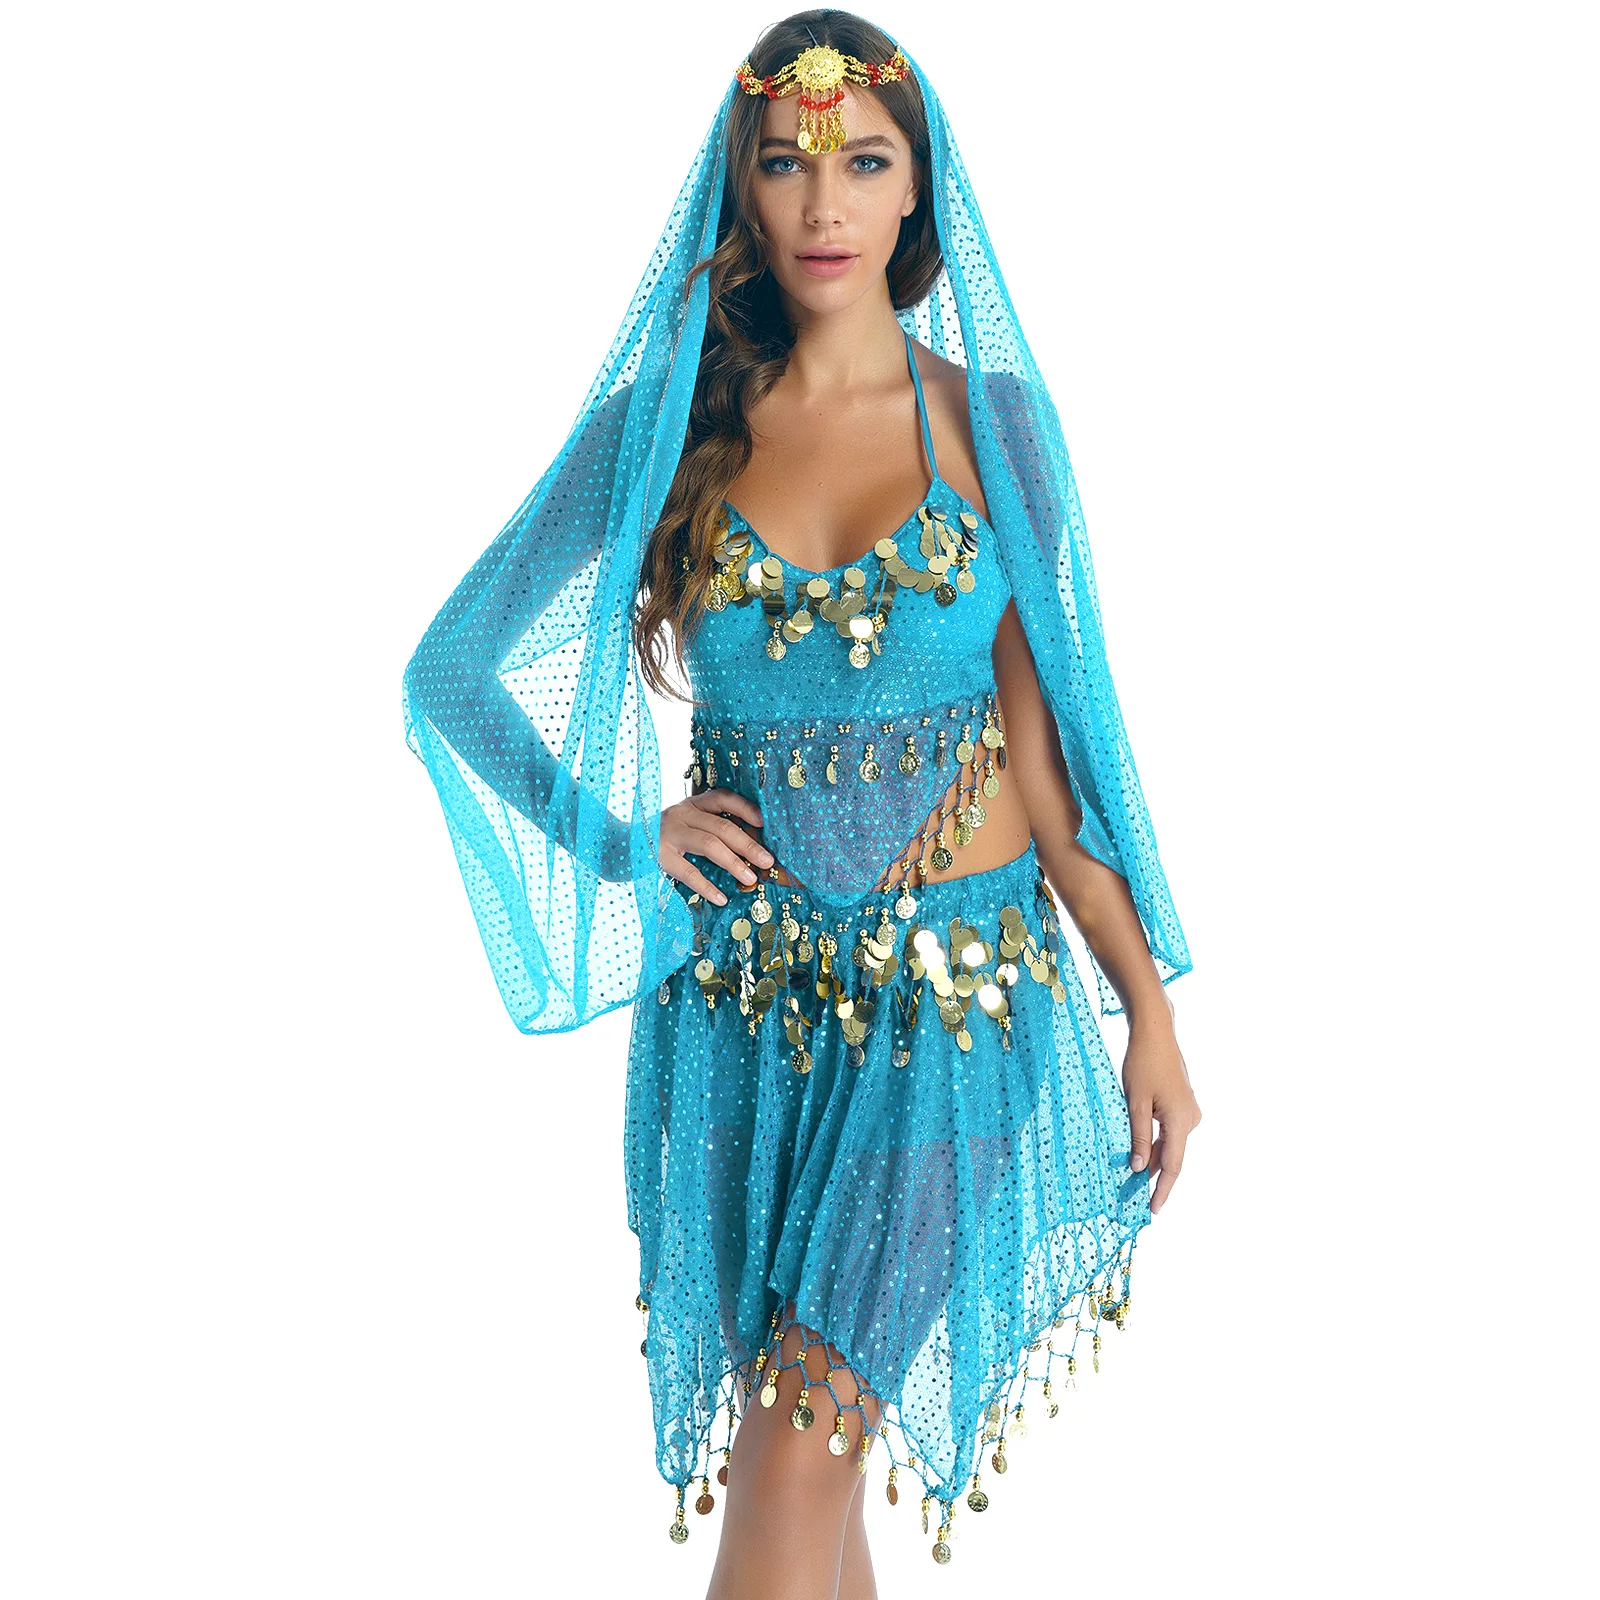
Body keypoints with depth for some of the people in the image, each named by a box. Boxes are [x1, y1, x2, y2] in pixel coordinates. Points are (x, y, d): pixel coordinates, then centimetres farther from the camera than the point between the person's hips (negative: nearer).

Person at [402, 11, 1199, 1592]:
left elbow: (1043, 736, 2)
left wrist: (1149, 1006, 1)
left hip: (958, 988, -1)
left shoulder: (991, 420, 0)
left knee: (798, 1446, -6)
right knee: (808, 1443, 12)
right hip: (743, 990, 2)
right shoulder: (664, 424, 1)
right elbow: (454, 670, 7)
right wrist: (621, 835, -3)